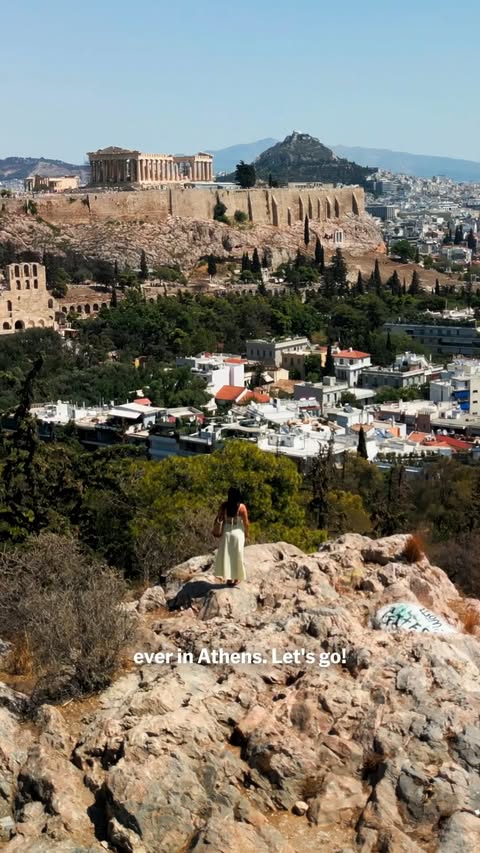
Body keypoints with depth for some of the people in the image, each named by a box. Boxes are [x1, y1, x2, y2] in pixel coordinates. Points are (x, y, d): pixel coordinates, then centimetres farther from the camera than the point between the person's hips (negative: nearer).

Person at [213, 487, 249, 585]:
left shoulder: (224, 505, -12)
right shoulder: (241, 507, -16)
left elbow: (219, 518, -6)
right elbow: (246, 522, -9)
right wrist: (246, 533, 7)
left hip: (226, 532, 1)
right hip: (238, 533, -1)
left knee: (225, 555, 12)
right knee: (236, 555, 12)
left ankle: (228, 578, 13)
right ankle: (236, 578, 20)